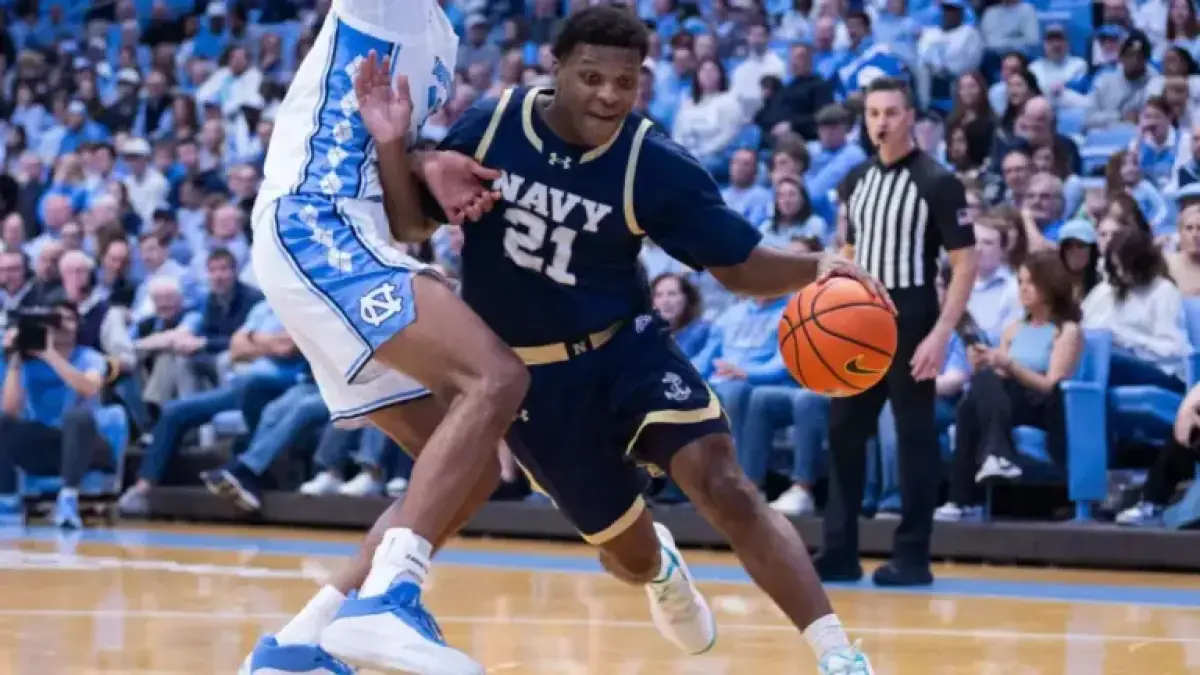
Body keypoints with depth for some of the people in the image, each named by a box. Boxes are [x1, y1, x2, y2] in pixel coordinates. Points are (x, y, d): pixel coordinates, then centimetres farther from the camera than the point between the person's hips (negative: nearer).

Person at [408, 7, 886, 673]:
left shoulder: (658, 167, -17)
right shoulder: (488, 129, -13)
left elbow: (740, 264, -9)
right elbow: (410, 222, -1)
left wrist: (816, 266, -31)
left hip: (624, 346, -1)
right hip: (527, 372, 1)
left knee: (724, 484, -25)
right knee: (628, 552, 9)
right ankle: (659, 567, 51)